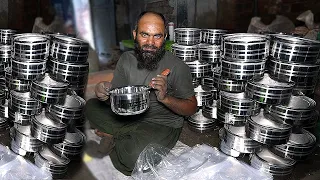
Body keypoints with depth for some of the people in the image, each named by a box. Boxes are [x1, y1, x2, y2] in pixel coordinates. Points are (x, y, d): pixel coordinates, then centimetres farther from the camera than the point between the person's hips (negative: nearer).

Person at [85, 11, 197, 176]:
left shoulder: (177, 67, -19)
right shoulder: (126, 59, -3)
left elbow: (191, 108, -13)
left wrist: (165, 98, -33)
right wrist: (103, 91, -22)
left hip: (163, 125, -5)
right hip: (129, 117, 6)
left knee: (134, 157, -32)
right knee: (91, 106, 1)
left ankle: (113, 137, -1)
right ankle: (126, 139, -5)